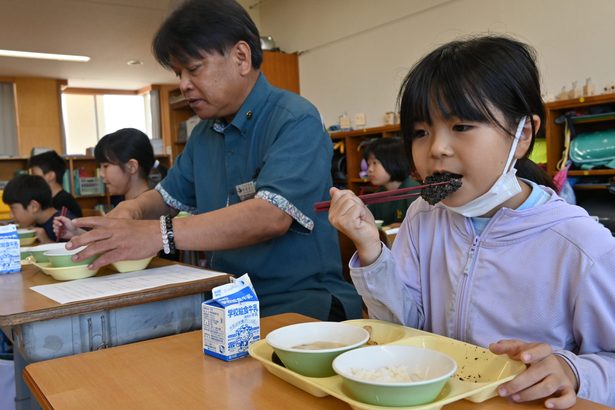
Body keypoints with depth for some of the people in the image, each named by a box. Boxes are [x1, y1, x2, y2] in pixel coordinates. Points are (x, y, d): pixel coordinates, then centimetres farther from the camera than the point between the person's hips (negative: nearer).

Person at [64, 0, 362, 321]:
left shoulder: (296, 121, -12)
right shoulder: (204, 132, 13)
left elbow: (271, 216, -26)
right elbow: (169, 197, 25)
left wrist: (159, 234, -32)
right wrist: (132, 209, 1)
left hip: (300, 300, -7)